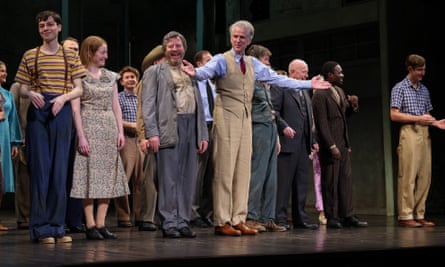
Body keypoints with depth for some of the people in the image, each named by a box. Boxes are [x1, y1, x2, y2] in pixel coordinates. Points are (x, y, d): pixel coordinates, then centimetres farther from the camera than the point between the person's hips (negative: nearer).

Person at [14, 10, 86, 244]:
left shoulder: (70, 56, 10)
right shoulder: (30, 55, 9)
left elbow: (78, 89, 6)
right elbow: (23, 88, 8)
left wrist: (63, 97, -13)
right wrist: (31, 94, -14)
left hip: (61, 111, 1)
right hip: (38, 111, -1)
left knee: (60, 169, 2)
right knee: (40, 168, -2)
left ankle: (57, 226, 8)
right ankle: (41, 228, 3)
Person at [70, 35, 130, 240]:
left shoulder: (110, 76, 15)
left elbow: (116, 106, 15)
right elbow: (75, 108, -8)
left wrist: (120, 131, 4)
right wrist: (81, 136, -15)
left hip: (109, 129, 6)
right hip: (89, 128, -6)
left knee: (108, 177, 2)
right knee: (90, 175, -6)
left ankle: (101, 224, 7)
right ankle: (90, 225, -3)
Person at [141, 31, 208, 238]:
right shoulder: (154, 72, 7)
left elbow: (199, 105, 21)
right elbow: (148, 104, -2)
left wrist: (203, 134, 12)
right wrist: (152, 133, -13)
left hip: (191, 128, 5)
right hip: (168, 129, -5)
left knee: (188, 178, 5)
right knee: (169, 178, -5)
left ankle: (183, 221, 12)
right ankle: (169, 223, 1)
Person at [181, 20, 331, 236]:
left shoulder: (253, 64, 15)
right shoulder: (221, 60, -4)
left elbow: (279, 79, 16)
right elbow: (207, 71, -24)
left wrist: (308, 84, 15)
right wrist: (195, 72, -48)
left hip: (246, 120, 6)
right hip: (226, 119, -6)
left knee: (243, 170, 7)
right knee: (225, 170, -6)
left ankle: (238, 220, 13)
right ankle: (221, 222, -2)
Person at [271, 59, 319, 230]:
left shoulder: (305, 92, 23)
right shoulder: (279, 88, -2)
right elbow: (273, 111, -11)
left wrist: (313, 140, 17)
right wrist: (284, 127, -22)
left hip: (304, 143, 8)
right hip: (288, 141, -8)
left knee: (302, 182, 9)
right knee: (284, 181, -6)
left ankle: (300, 218, 14)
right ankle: (280, 218, -2)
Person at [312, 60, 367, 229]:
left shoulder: (340, 91, 14)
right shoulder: (320, 95, -13)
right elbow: (322, 123, -17)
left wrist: (353, 106, 2)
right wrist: (332, 146, -19)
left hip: (343, 143, 8)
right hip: (329, 144, -8)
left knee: (346, 179, 8)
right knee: (330, 182, -1)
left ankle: (347, 216, 13)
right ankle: (331, 217, 6)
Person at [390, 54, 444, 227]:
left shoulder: (424, 90, 18)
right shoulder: (399, 88, -1)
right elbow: (394, 115, -8)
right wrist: (418, 118, -14)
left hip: (424, 134, 7)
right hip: (409, 133, -6)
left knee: (424, 176, 3)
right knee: (408, 176, -9)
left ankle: (419, 215, 9)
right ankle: (405, 216, -6)